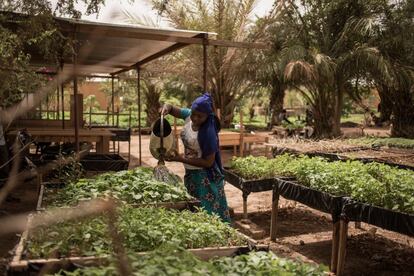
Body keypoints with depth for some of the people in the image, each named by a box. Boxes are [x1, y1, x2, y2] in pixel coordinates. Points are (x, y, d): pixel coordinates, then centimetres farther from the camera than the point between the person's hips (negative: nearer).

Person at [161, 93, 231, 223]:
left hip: (204, 178, -8)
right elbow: (173, 109, 7)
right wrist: (167, 107, -19)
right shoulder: (189, 115, -8)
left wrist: (180, 159, -26)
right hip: (190, 173, 8)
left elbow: (208, 162, -24)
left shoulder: (208, 133, -27)